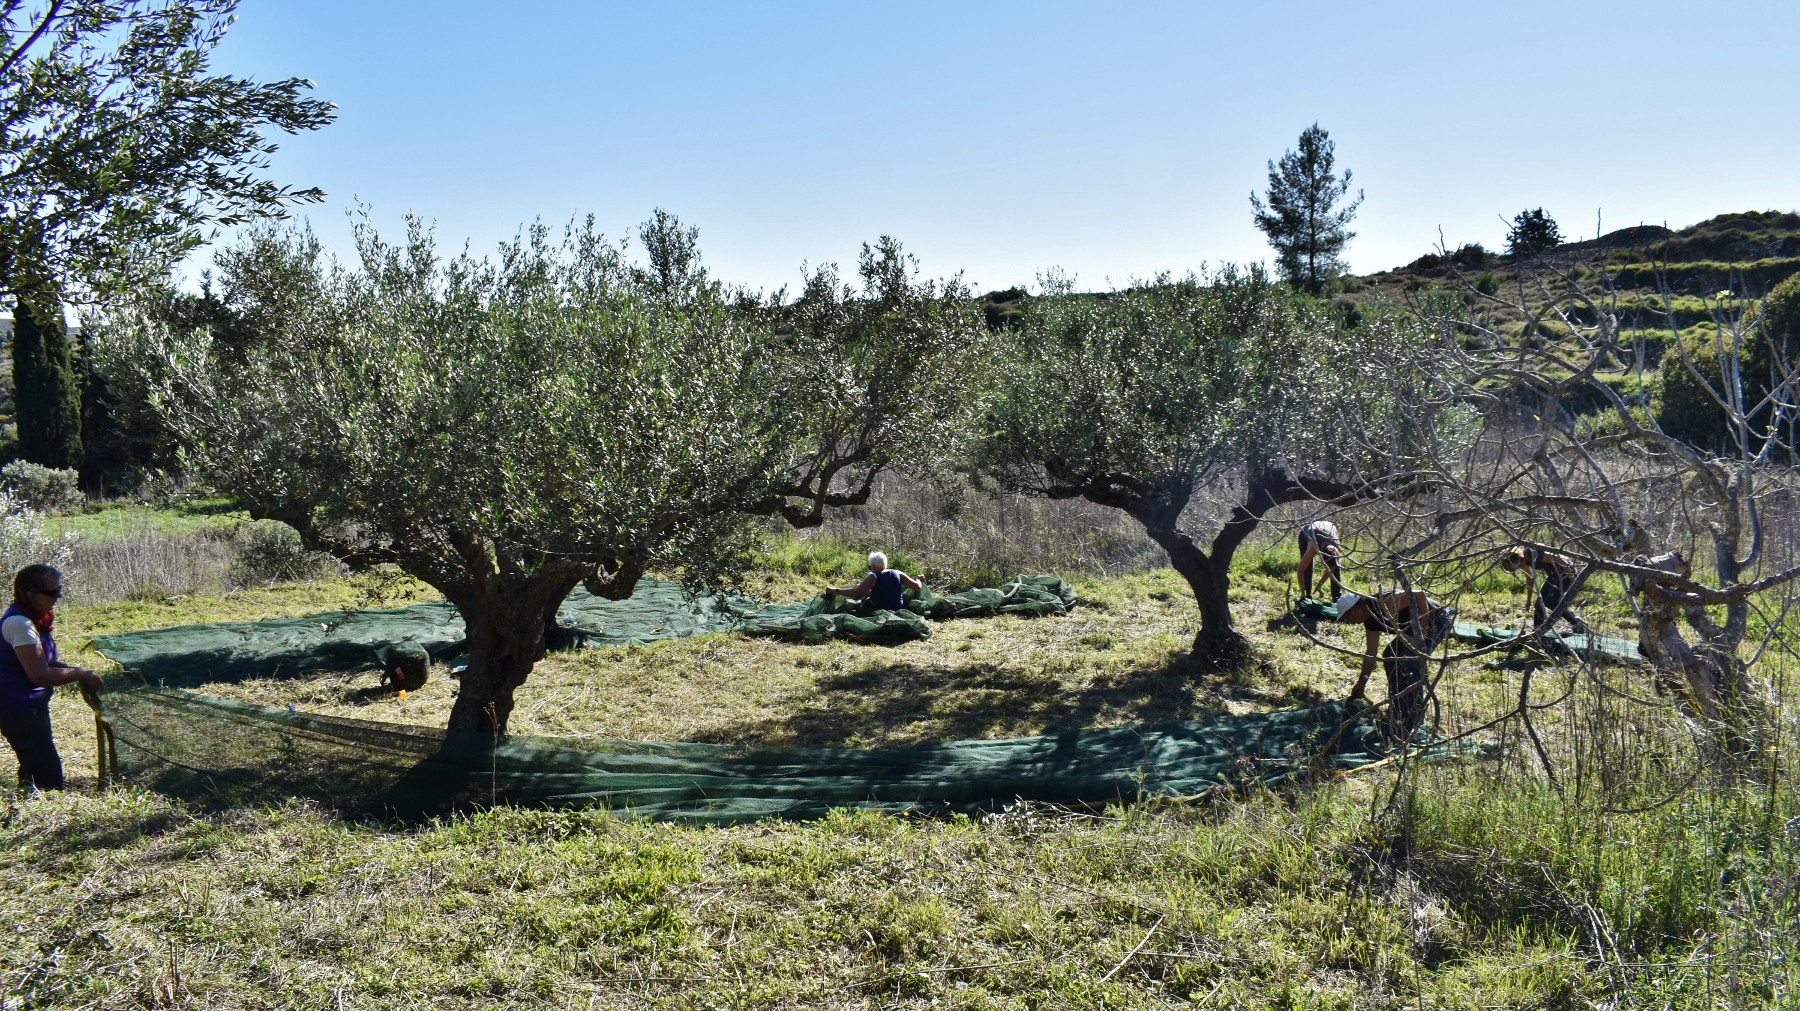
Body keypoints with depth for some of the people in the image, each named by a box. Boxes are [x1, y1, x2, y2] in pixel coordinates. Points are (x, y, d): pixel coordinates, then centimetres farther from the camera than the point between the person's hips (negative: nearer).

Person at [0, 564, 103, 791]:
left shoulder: (33, 618, 6)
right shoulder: (19, 624, -24)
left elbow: (44, 662, 17)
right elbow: (40, 675, -27)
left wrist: (76, 671, 2)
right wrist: (81, 674, -16)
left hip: (32, 705, 10)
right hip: (19, 710, -10)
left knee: (33, 764, 20)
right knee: (49, 773, -10)